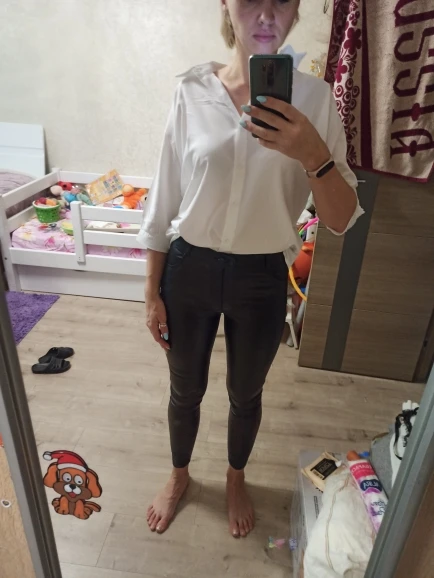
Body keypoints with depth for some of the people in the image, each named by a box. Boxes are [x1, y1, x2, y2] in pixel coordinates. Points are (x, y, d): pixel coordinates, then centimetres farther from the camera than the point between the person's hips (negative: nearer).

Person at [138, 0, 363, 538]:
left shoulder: (314, 97, -7)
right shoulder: (192, 92, -6)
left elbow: (342, 220, -10)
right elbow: (163, 202, -1)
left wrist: (313, 155, -29)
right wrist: (152, 291, 1)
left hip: (262, 279, 0)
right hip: (189, 270, 1)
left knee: (246, 394, 21)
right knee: (185, 390, 20)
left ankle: (236, 479, 54)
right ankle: (179, 475, 53)